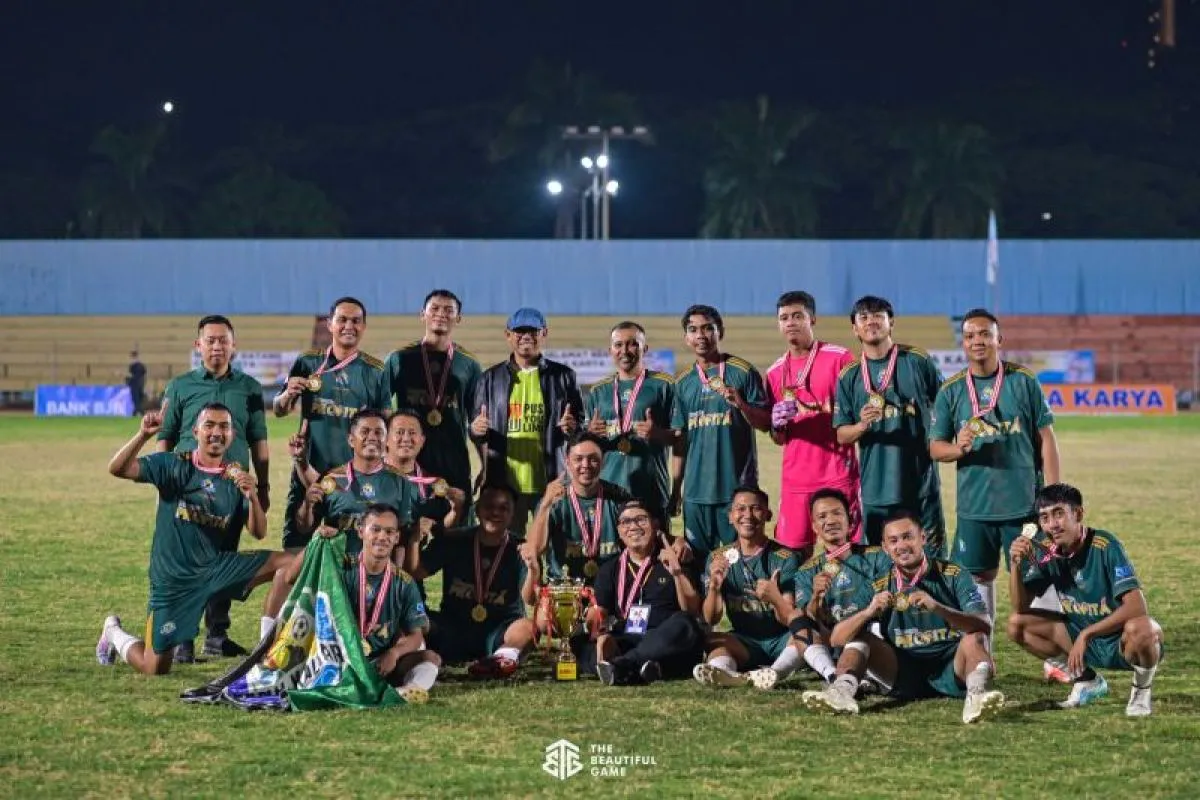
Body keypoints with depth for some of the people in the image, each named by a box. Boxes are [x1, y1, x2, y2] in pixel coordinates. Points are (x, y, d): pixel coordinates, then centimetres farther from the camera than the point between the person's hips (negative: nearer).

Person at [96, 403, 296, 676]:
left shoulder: (236, 478, 3)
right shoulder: (174, 466, -7)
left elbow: (258, 533, -4)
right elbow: (117, 469, -19)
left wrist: (253, 498, -23)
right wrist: (143, 435, -34)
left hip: (217, 567, 3)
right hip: (174, 578, -3)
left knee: (291, 562, -14)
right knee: (155, 669, 0)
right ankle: (114, 632, 34)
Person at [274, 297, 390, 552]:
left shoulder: (375, 371, 4)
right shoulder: (307, 364, 4)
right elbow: (279, 410, 5)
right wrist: (288, 395, -17)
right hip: (309, 470, 0)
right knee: (296, 547, 1)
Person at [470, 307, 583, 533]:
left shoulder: (563, 376, 9)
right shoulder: (491, 378, 12)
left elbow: (582, 425, 11)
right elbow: (476, 431, 14)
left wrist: (572, 428, -12)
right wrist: (476, 430, -9)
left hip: (551, 482, -1)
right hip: (503, 482, 1)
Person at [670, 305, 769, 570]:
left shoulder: (743, 373, 0)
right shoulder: (684, 382, 12)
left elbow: (765, 423, -2)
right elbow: (679, 439, 16)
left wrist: (740, 404, -21)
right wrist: (675, 490, 13)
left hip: (737, 487, -4)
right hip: (696, 489, 4)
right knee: (696, 560, 5)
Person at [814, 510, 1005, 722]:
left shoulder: (953, 576, -4)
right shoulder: (879, 588, 3)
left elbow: (984, 627, -18)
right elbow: (837, 638, -4)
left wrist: (936, 607, -34)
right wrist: (868, 612, -24)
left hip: (951, 669, -3)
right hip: (904, 672, 3)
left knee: (974, 638, -28)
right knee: (858, 637, -12)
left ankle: (976, 695, -54)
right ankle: (842, 691, -38)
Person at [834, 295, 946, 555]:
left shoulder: (918, 362, 3)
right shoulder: (849, 376, 6)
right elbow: (842, 436, 5)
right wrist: (863, 425, -14)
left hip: (922, 483, -1)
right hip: (876, 488, 1)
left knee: (933, 558, 0)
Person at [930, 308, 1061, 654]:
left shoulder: (1023, 382, 0)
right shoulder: (951, 391, 4)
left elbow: (1046, 439, 3)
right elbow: (935, 447, 6)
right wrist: (958, 448, -17)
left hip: (1024, 503, -2)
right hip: (974, 505, 2)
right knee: (978, 576, 8)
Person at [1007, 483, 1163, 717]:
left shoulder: (1106, 547, -23)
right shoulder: (1047, 552, -6)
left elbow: (1136, 606, -30)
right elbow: (1021, 607, -4)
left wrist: (1086, 634, -31)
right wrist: (1016, 564, -21)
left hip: (1119, 641, -6)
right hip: (1082, 637, 6)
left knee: (1140, 629, -40)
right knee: (1017, 624, -7)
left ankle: (1142, 689, -6)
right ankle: (1087, 680, 9)